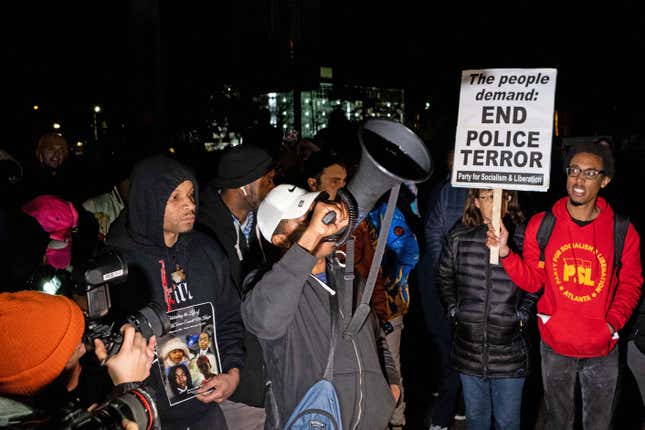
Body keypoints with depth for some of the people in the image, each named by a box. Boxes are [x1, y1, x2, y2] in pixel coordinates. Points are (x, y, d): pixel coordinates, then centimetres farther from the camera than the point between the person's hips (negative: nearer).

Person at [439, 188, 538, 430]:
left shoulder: (523, 237, -8)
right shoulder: (458, 238, -1)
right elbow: (444, 279, 13)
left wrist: (521, 315, -5)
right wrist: (454, 312, 5)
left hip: (510, 349, -2)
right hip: (469, 347, 2)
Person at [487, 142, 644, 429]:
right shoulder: (541, 225, -7)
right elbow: (532, 280, -5)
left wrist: (613, 323, -12)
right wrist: (505, 253, -20)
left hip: (602, 350, 0)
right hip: (555, 344, 0)